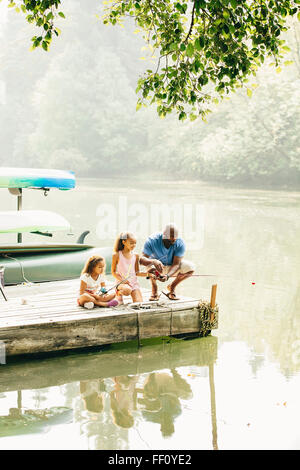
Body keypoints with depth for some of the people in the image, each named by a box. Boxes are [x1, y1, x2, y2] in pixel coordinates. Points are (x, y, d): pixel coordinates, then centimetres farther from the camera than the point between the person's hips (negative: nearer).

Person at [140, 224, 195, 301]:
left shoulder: (180, 243, -25)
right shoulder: (152, 241, -29)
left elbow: (176, 264, -28)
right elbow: (142, 259, -34)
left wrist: (167, 275, -48)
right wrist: (154, 261, -57)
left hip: (171, 268, 2)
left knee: (191, 267, -23)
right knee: (151, 264, -37)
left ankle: (172, 287, 2)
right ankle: (154, 291, -10)